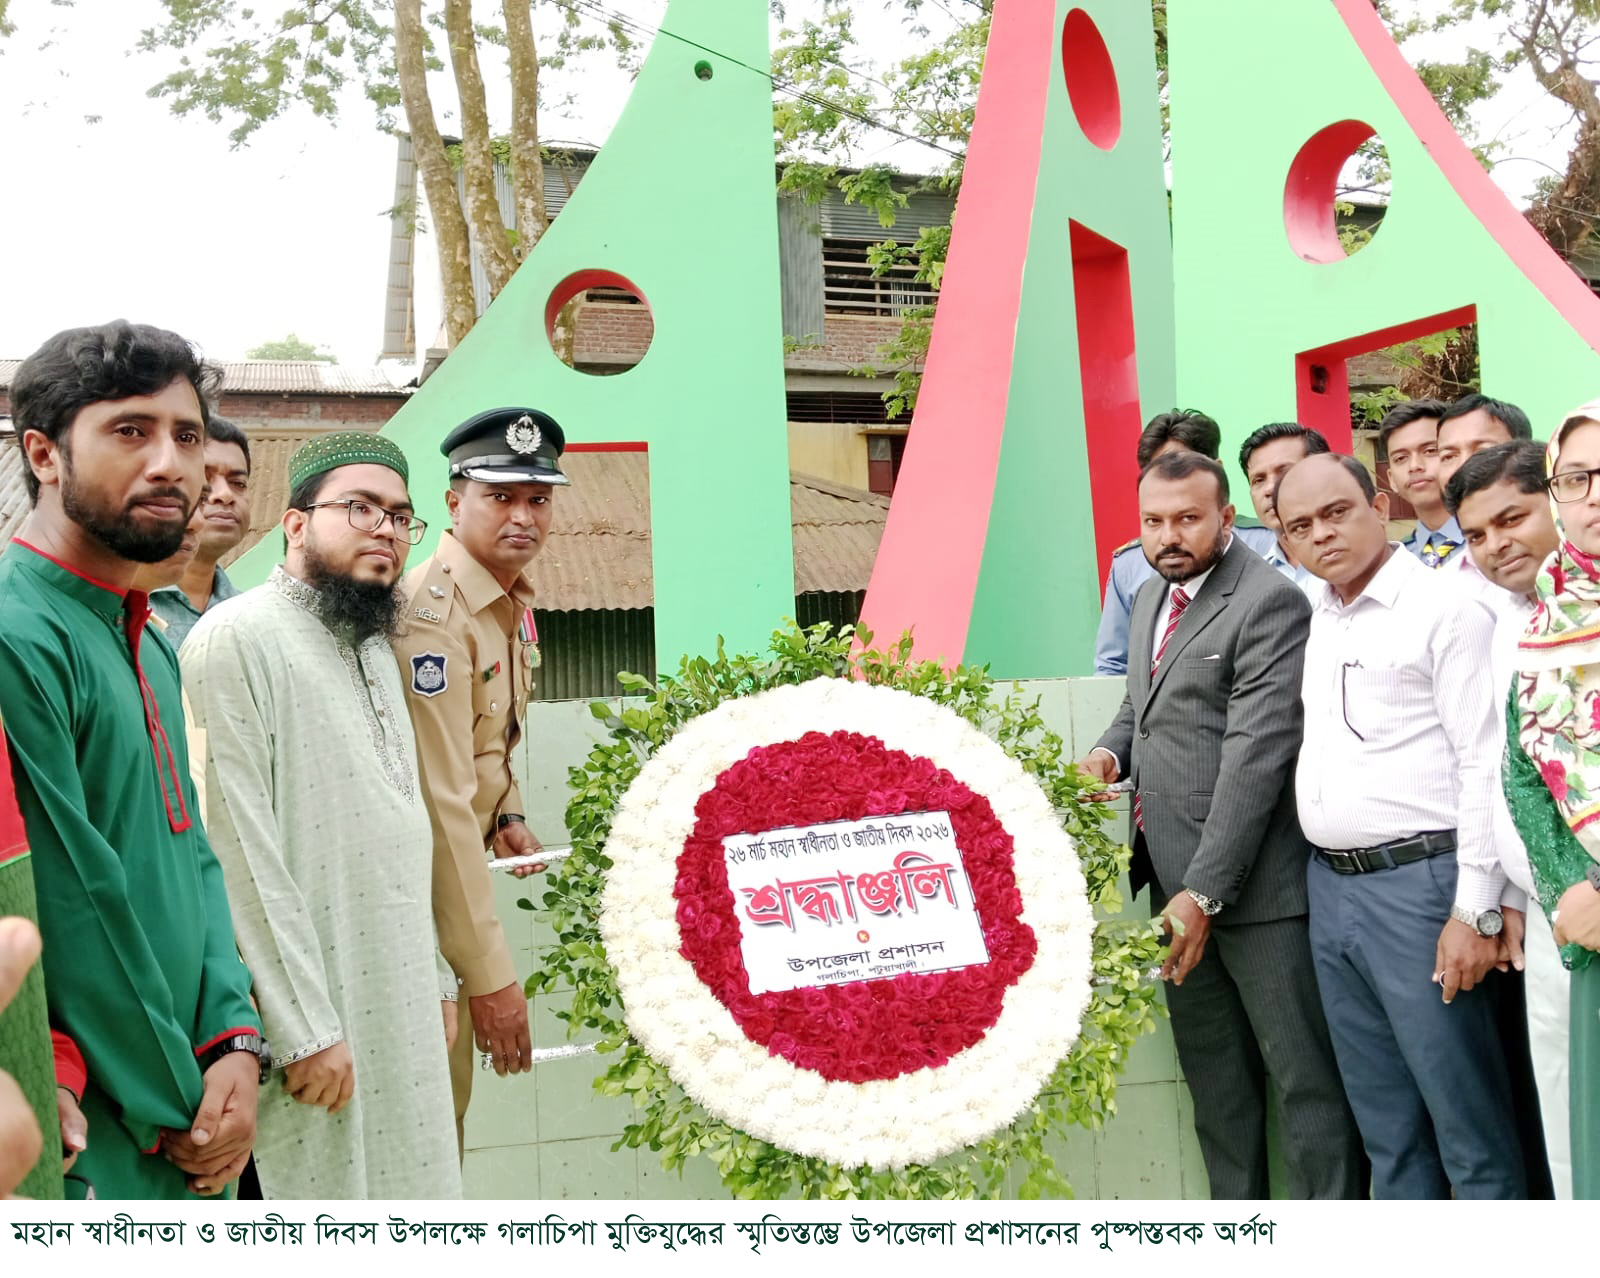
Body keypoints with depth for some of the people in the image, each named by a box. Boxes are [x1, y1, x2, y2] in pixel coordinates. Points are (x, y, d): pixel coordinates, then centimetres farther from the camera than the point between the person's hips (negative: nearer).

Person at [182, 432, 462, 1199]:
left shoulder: (373, 648, 16)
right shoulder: (239, 638, -13)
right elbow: (245, 851, -18)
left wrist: (437, 979, 16)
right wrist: (306, 1029, -18)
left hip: (402, 1003, 8)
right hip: (309, 1001, -8)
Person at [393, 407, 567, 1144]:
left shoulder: (511, 599, 6)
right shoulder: (434, 614, -23)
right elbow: (441, 804, -27)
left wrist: (508, 815, 5)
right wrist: (489, 973, -26)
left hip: (457, 869, 8)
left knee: (444, 1099, 16)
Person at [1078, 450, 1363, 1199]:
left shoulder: (1269, 602, -14)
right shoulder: (1151, 597, 13)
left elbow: (1256, 753, -20)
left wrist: (1204, 890, -22)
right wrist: (1111, 749, 2)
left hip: (1249, 882, -8)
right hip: (1175, 882, 9)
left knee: (1304, 1076, 3)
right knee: (1214, 1079, 19)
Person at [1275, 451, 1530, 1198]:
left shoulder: (1446, 610, -7)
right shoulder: (1313, 619, 13)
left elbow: (1485, 766, -12)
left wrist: (1476, 913, -15)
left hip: (1419, 885, -7)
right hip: (1330, 886, 7)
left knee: (1468, 1121, 2)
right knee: (1385, 1122, 16)